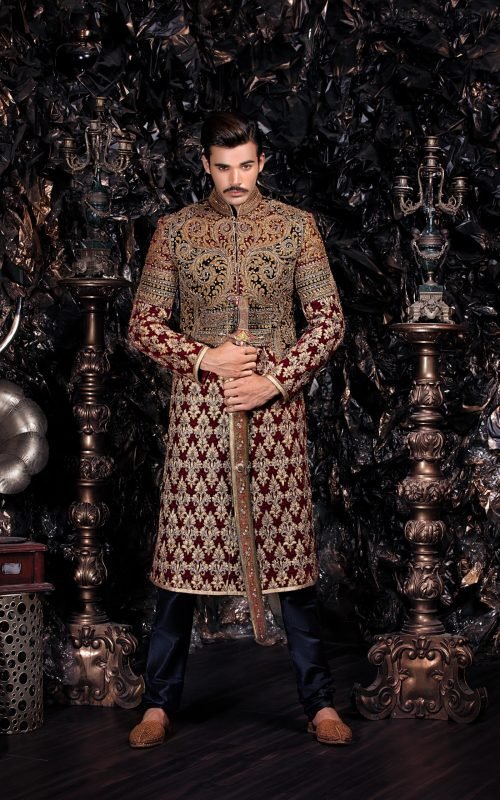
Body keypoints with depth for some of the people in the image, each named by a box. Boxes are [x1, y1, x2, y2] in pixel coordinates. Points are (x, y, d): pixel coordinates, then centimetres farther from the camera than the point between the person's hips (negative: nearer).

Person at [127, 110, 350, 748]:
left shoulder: (295, 225, 5)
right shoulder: (175, 230, 5)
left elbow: (328, 318, 3)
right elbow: (143, 322, 4)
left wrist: (273, 380, -9)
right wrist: (205, 357, -11)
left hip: (276, 407, 0)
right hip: (198, 409, 0)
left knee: (290, 549, 3)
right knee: (182, 553, 2)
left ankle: (319, 703, 14)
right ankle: (159, 704, 15)